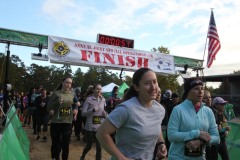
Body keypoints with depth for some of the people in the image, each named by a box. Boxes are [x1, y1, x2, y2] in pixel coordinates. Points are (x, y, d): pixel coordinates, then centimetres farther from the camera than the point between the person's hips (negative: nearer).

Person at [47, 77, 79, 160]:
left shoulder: (72, 94, 6)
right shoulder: (56, 93, -4)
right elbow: (48, 107, -4)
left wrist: (75, 109, -1)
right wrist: (57, 102, -19)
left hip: (68, 122, 2)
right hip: (56, 122, -2)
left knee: (66, 144, 9)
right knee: (56, 143, 10)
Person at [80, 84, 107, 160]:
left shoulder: (103, 100, 5)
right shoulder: (89, 99, -8)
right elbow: (83, 113, -12)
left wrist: (105, 114, -4)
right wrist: (93, 110, -26)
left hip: (100, 128, 3)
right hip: (90, 127, -3)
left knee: (99, 147, 1)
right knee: (88, 146, 14)